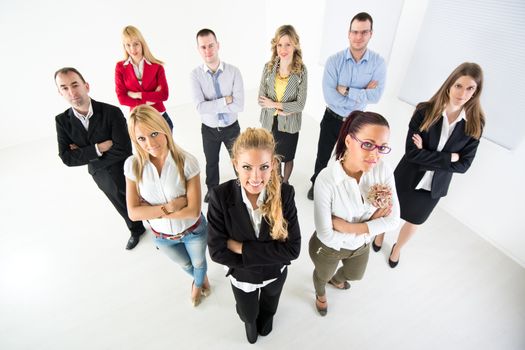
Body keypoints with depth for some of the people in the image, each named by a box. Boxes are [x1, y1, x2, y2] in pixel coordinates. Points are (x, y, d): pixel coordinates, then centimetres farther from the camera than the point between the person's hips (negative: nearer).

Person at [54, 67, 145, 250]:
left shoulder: (112, 112, -24)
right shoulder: (62, 121, -10)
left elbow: (123, 149, -29)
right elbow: (67, 158, -16)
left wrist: (85, 154, -21)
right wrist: (98, 149, -27)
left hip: (126, 172, -4)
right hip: (101, 177, 5)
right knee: (124, 207, 26)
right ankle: (136, 230, 54)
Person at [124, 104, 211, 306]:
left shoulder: (186, 162, -29)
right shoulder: (133, 165, -21)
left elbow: (193, 210, -27)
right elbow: (133, 213, -19)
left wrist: (153, 211, -24)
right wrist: (168, 207, -30)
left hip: (193, 230, -2)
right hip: (162, 235, 2)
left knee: (199, 263, 28)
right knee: (185, 265, 30)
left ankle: (198, 284, 65)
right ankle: (199, 280, 67)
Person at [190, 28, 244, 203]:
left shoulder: (234, 71, -16)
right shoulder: (196, 74, -14)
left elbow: (239, 105, -25)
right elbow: (200, 107, -25)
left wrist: (212, 105, -23)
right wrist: (226, 100, -25)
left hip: (231, 128, -1)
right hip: (209, 129, 1)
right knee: (211, 162, 23)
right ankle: (212, 189, 51)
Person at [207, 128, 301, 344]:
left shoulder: (285, 193, -28)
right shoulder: (220, 196, -31)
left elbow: (293, 249, -27)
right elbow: (217, 251, -25)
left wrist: (242, 247, -30)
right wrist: (268, 256, -26)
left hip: (276, 274, 1)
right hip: (242, 276, 0)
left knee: (268, 308, 35)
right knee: (248, 315, 32)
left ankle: (266, 317, 72)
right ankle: (250, 322, 69)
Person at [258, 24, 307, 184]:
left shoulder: (301, 71, -13)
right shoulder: (269, 67, -7)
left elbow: (300, 104, -15)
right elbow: (261, 98, -8)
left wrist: (275, 104, -16)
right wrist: (281, 110, -18)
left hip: (289, 124, -1)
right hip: (270, 122, 2)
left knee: (287, 157, 18)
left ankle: (285, 184, 45)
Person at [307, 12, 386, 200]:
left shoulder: (378, 63, -10)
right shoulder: (334, 61, -15)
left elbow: (376, 96, -20)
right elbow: (329, 96, -24)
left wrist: (346, 90, -25)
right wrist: (361, 95, -22)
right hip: (332, 118, -1)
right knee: (323, 156, 15)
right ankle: (316, 184, 42)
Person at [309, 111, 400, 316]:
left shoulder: (383, 170, -24)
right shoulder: (326, 180, -38)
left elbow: (393, 220, -19)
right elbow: (326, 235, -31)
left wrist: (344, 225, -28)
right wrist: (370, 222, -24)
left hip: (361, 245, 4)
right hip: (329, 248, -4)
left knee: (355, 276, 36)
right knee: (323, 276, 31)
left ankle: (336, 279, 74)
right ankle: (320, 294, 69)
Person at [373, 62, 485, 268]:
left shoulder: (475, 124, -12)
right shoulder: (425, 111, -18)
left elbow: (463, 165, -13)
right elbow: (412, 152, -23)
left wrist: (427, 157, -22)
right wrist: (449, 157, -22)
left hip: (434, 187, 2)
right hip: (406, 179, -2)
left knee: (413, 223, 22)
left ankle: (397, 249, 52)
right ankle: (380, 235, 55)